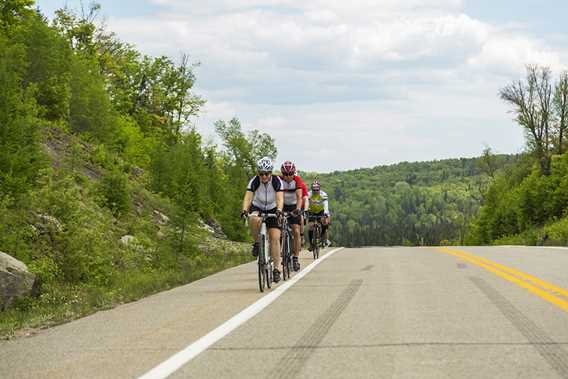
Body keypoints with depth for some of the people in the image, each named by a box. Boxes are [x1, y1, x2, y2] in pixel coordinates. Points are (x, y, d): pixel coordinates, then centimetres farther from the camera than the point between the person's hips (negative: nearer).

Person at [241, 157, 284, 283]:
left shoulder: (277, 181, -22)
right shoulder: (254, 181, -21)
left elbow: (280, 198, -34)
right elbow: (248, 197, -32)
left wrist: (279, 211, -53)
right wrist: (244, 210, -51)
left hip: (272, 210, 0)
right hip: (257, 208, 0)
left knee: (275, 238, -14)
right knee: (255, 220, -37)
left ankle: (276, 269, -10)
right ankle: (257, 243, -10)